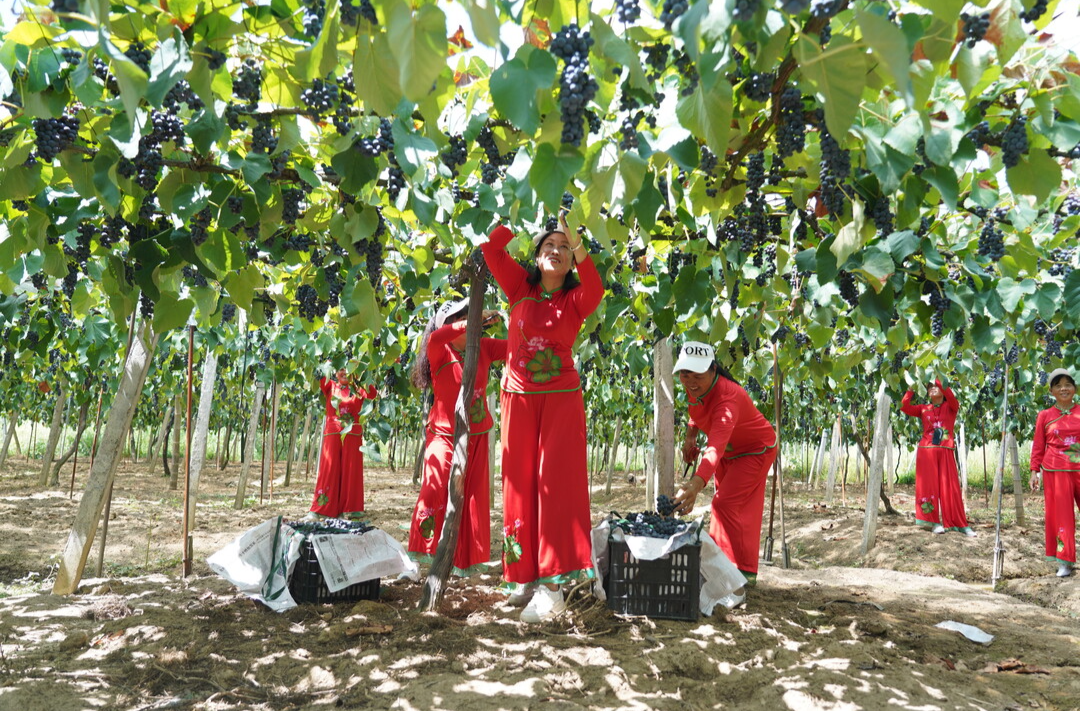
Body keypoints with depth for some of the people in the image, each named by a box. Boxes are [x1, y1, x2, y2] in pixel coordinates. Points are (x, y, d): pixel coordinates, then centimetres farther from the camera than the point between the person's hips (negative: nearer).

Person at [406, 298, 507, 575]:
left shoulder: (484, 348, 3)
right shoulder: (440, 352, -10)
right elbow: (435, 337, -33)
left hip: (476, 436, 4)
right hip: (444, 434, -4)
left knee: (473, 498, 6)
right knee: (435, 488, -14)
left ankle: (465, 559, 19)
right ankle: (421, 552, 4)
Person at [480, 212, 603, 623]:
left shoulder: (575, 300, -1)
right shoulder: (521, 288, 5)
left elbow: (595, 291, -24)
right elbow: (492, 249, -5)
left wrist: (577, 244, -32)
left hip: (561, 399, -2)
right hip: (518, 398, 3)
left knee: (556, 482, -10)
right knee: (520, 485, 5)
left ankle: (552, 585, -11)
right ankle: (526, 576, 14)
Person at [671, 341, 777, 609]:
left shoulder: (727, 398, -41)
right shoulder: (694, 387, -18)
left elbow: (716, 447, -56)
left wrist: (696, 484, -69)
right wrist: (690, 435, -6)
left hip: (754, 451, -8)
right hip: (728, 451, 8)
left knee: (726, 506, -21)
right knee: (724, 505, 16)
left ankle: (737, 585, -15)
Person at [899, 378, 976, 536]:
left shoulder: (951, 407, 8)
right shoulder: (923, 409, 12)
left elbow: (951, 396, -14)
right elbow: (905, 407, -1)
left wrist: (938, 380, -13)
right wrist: (912, 388, 0)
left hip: (946, 452, -1)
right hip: (927, 451, 1)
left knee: (950, 487, -1)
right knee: (929, 485, -1)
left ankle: (959, 524, 5)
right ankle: (934, 522, 4)